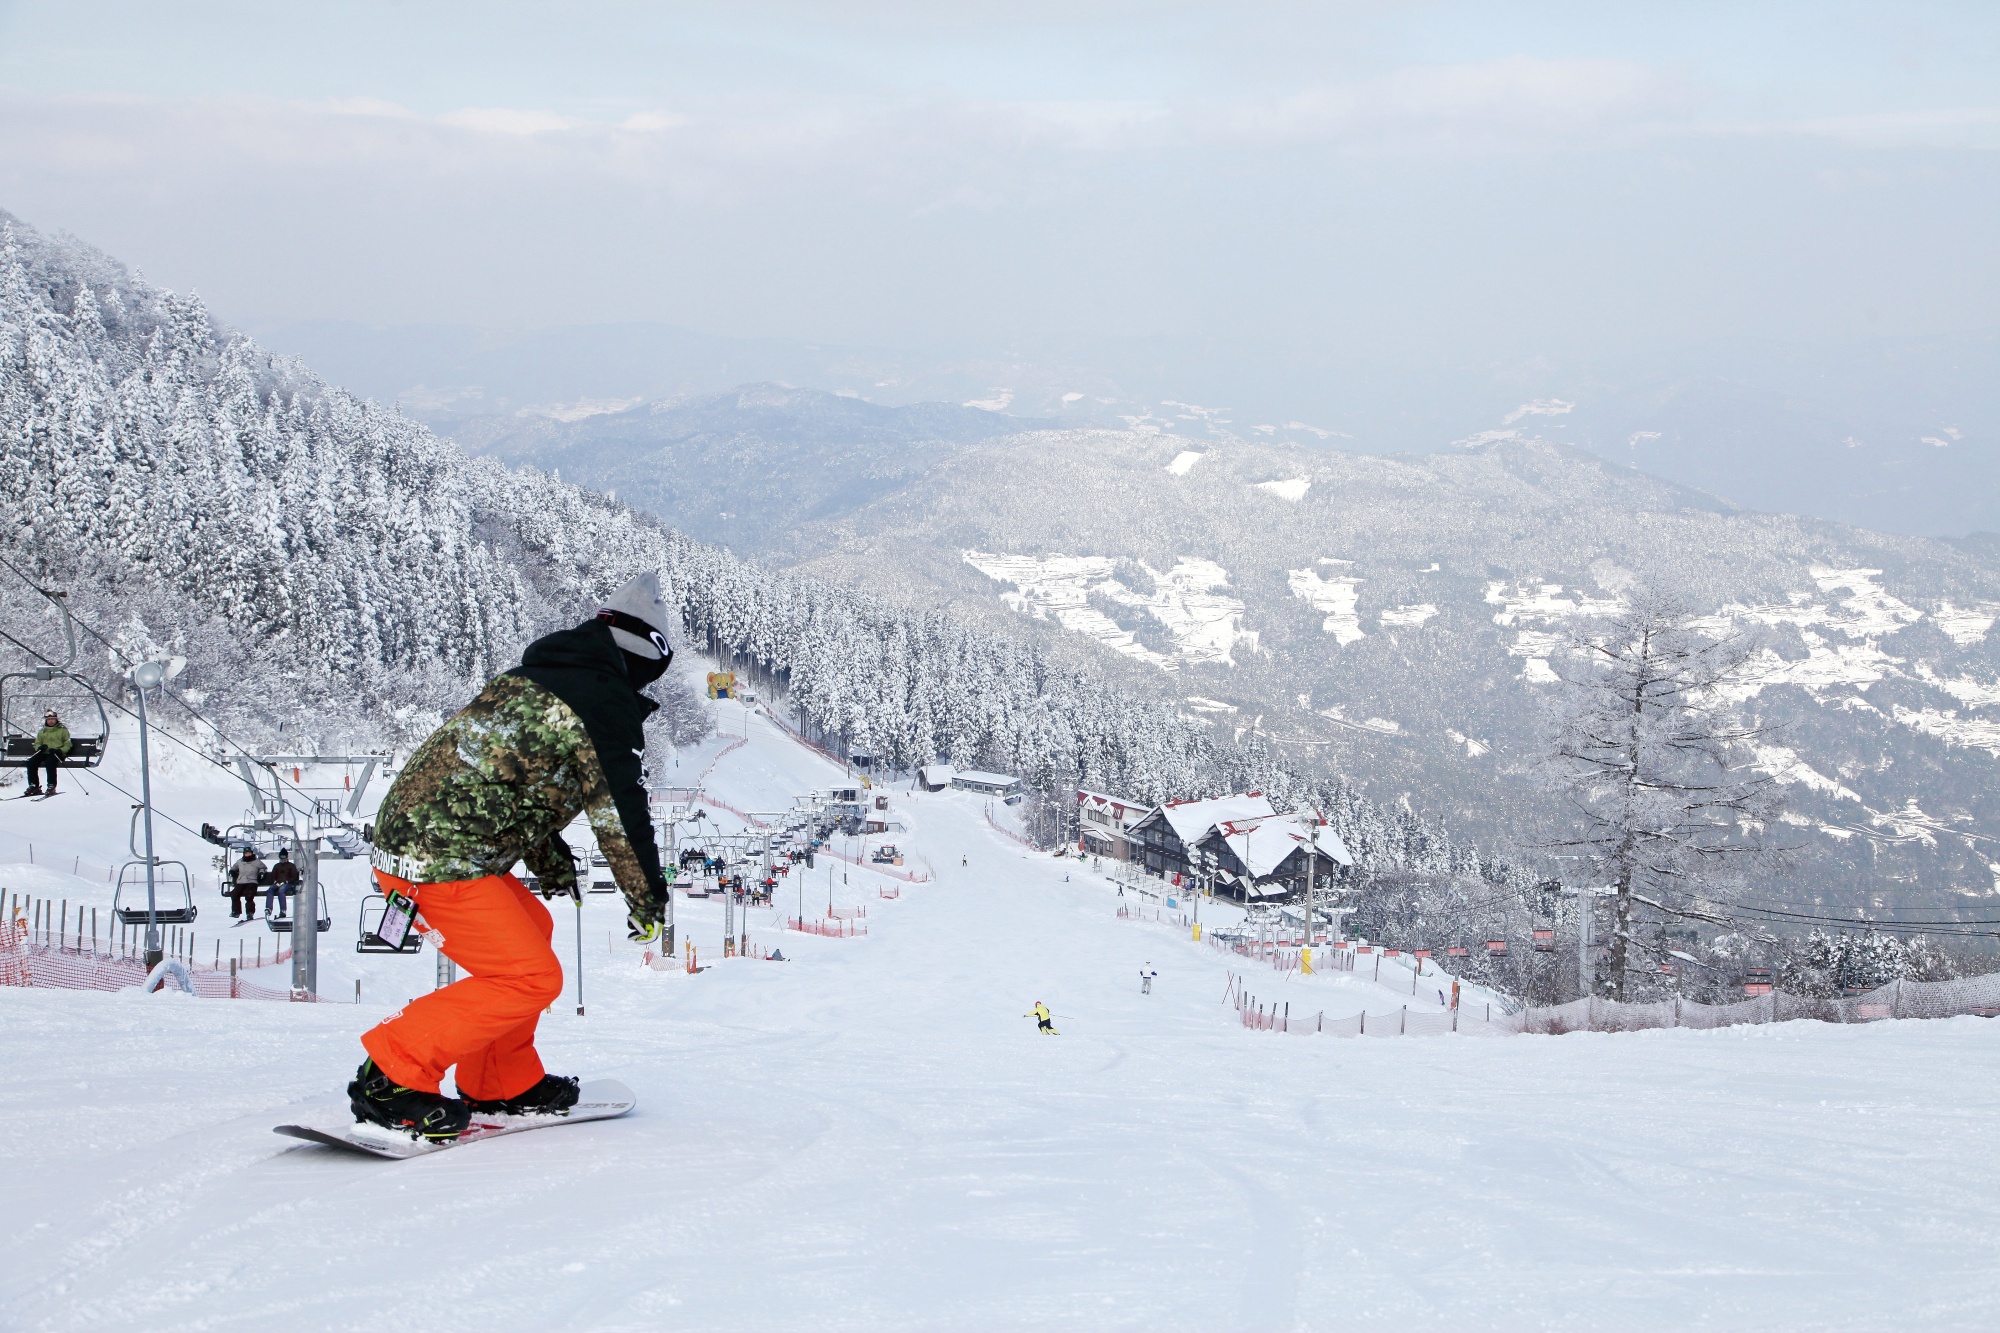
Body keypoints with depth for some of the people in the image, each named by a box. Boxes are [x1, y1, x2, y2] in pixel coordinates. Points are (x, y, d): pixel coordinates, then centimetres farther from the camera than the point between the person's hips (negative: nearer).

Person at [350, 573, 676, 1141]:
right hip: (446, 859, -10)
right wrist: (649, 900, 7)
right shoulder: (608, 705, -5)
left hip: (399, 834, 10)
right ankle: (393, 1077, -9)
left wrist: (552, 861, 37)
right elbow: (619, 814, -5)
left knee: (530, 927, 24)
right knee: (530, 976, -5)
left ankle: (502, 1085, 26)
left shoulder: (527, 678, 22)